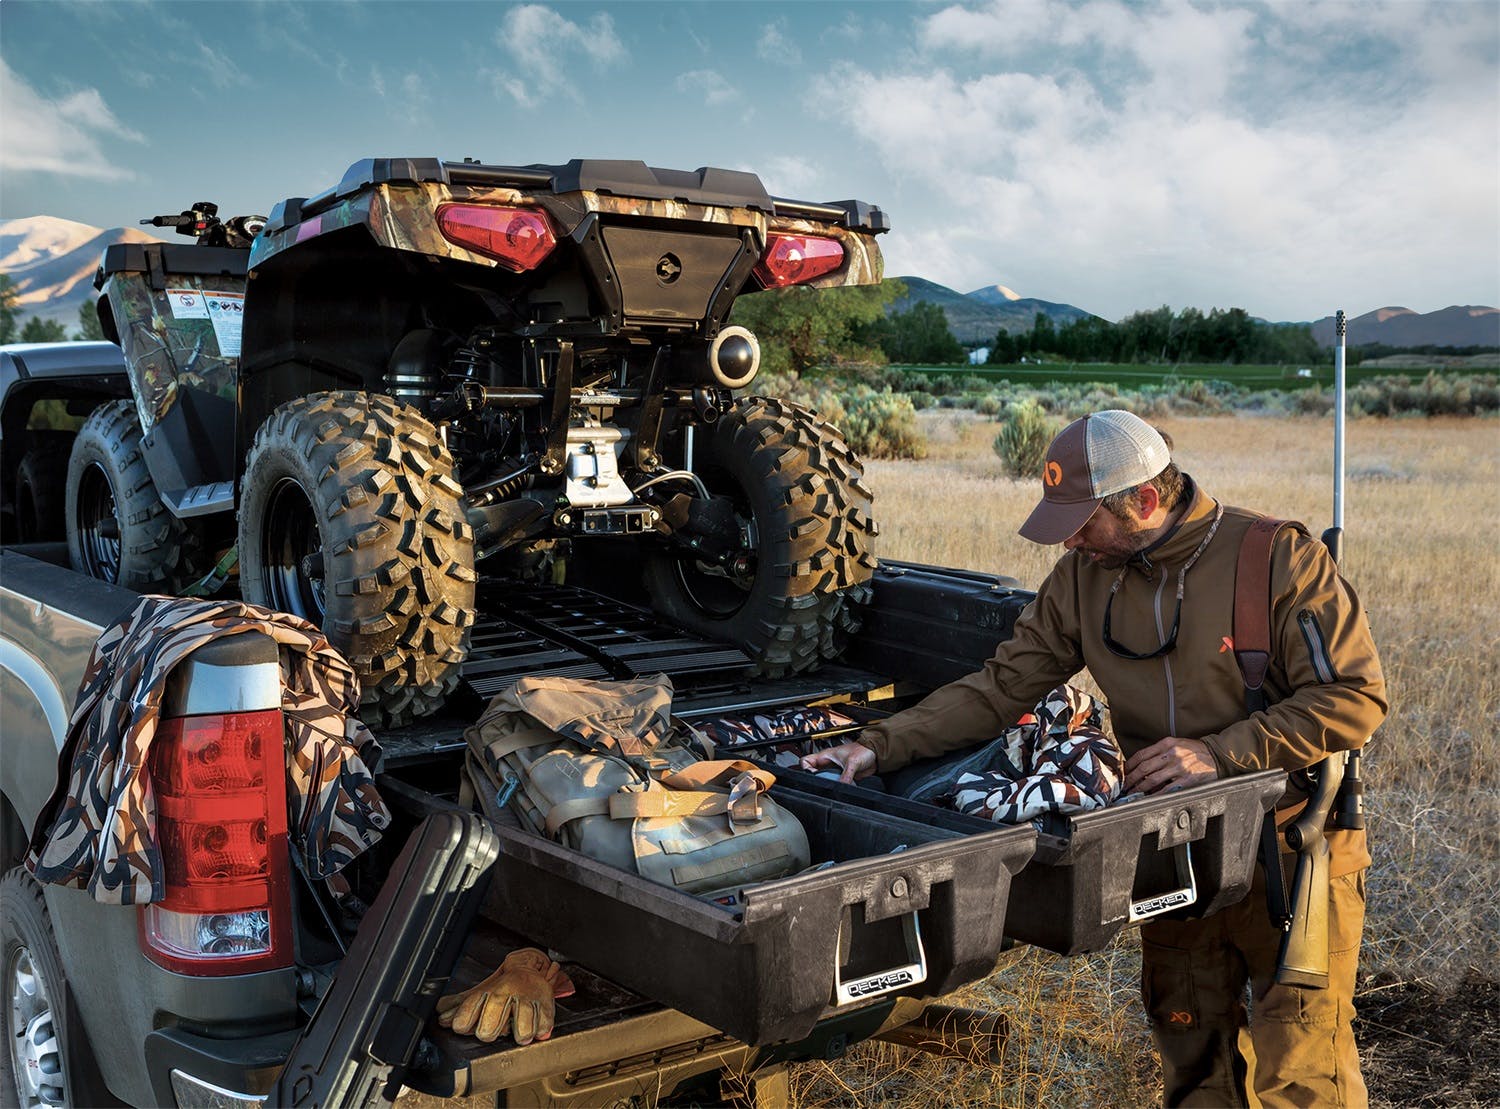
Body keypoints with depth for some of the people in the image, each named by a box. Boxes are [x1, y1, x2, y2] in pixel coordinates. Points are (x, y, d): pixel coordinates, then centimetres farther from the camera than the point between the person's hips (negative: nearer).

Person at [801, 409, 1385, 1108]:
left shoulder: (1280, 558, -15)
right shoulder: (1084, 576, -1)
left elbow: (1354, 697, -15)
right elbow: (1003, 687, -1)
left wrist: (1223, 752, -24)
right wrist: (881, 746, -11)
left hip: (1292, 849, -4)